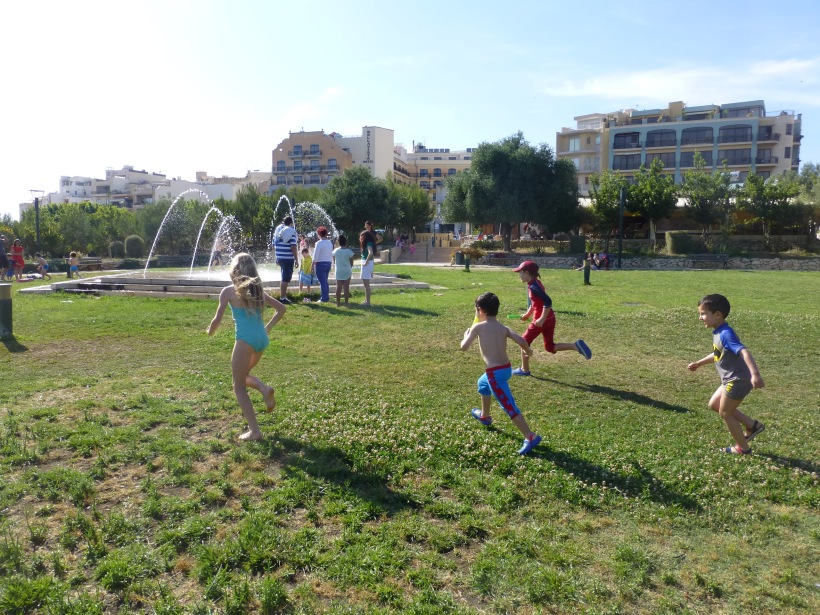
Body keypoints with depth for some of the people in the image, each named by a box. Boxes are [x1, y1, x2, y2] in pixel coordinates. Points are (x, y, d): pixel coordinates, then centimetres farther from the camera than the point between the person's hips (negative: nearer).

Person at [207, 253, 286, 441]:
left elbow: (218, 319, -1)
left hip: (245, 339, -6)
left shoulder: (229, 291, -1)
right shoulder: (258, 289, 14)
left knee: (239, 387, 6)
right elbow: (281, 308, 15)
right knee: (243, 375, 29)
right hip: (262, 338, 6)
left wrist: (210, 332, 20)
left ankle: (254, 431, 1)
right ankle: (264, 388, 0)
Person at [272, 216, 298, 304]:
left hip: (280, 258, 7)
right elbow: (293, 247, -17)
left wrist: (277, 258, 22)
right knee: (286, 279, -1)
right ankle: (282, 298, 1)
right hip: (288, 258, -7)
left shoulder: (277, 230, 13)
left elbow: (274, 245, 15)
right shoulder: (291, 232, -9)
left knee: (285, 278, 21)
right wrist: (296, 259, -11)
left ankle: (283, 296, 25)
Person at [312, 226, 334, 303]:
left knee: (322, 282, -2)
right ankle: (327, 297, 19)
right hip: (328, 263, 7)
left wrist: (313, 265, -7)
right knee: (325, 281, 16)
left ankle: (324, 299, -1)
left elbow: (315, 256, -14)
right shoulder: (330, 243, 7)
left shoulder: (319, 243, -13)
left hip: (320, 264, -7)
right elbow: (331, 254, 9)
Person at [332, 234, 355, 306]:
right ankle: (346, 302, 5)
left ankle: (338, 302, 7)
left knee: (338, 287, 6)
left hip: (338, 271, 2)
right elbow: (351, 263, -2)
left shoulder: (335, 251, -3)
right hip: (347, 271, -2)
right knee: (346, 287, 3)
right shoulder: (349, 251, -9)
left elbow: (334, 261, 8)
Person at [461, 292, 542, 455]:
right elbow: (521, 340, -9)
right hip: (506, 368, 8)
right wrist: (528, 350, 12)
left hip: (495, 373, -8)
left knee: (509, 406, -6)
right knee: (482, 384, 35)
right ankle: (484, 416, 52)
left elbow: (464, 347, -11)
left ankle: (531, 437, -9)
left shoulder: (478, 327, -9)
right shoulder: (504, 328, 4)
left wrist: (466, 335, 10)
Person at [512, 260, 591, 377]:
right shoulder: (535, 283, 10)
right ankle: (575, 346, 1)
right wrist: (527, 314, 22)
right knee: (549, 347, 16)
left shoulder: (533, 287, -20)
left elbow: (548, 302, -28)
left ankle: (524, 369, 17)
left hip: (541, 320, -9)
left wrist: (542, 319, -28)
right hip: (550, 319, 9)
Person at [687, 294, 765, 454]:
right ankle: (752, 425, 22)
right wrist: (699, 363, 32)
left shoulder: (726, 334, -22)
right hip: (730, 380, 10)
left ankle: (743, 447, 21)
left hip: (738, 380, -10)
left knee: (725, 413, 4)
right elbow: (717, 354, 26)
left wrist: (755, 374, -47)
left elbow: (744, 352, -35)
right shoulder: (718, 333, 8)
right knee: (714, 404, 19)